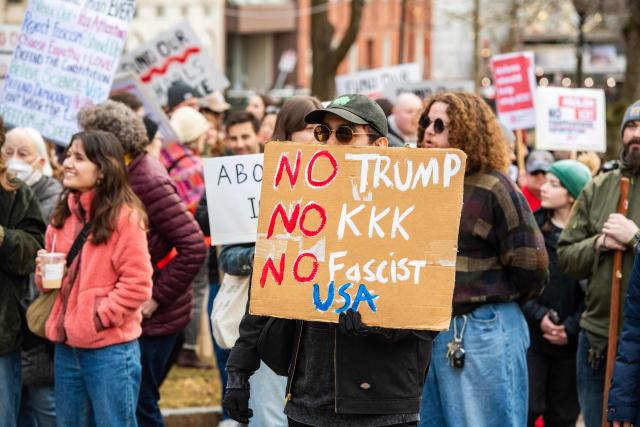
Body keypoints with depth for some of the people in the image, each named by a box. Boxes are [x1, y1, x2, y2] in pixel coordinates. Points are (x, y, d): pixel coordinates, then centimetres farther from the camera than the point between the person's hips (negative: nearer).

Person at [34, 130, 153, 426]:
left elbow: (137, 283, -13)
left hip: (110, 349, -7)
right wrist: (44, 274, 0)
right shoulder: (63, 214, 11)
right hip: (66, 346, 7)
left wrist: (99, 318, -16)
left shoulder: (124, 216, -11)